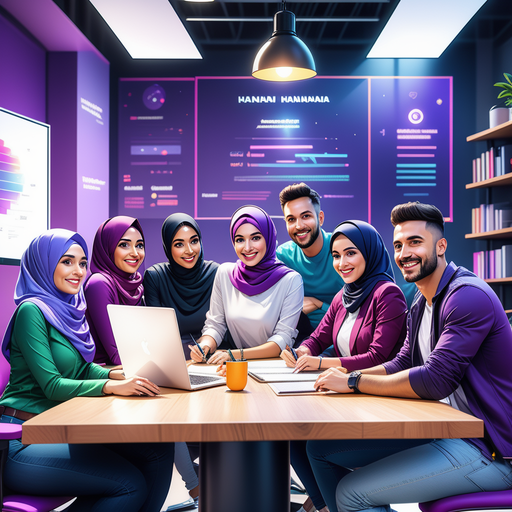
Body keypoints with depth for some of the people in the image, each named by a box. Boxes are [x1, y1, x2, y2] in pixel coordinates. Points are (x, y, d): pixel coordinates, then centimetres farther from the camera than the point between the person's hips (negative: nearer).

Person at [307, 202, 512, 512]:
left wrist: (354, 382, -19)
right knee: (320, 448, 8)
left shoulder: (468, 296, -20)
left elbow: (437, 379, -26)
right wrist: (347, 376, -3)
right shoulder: (422, 303, 13)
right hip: (447, 430, 10)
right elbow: (402, 365, 14)